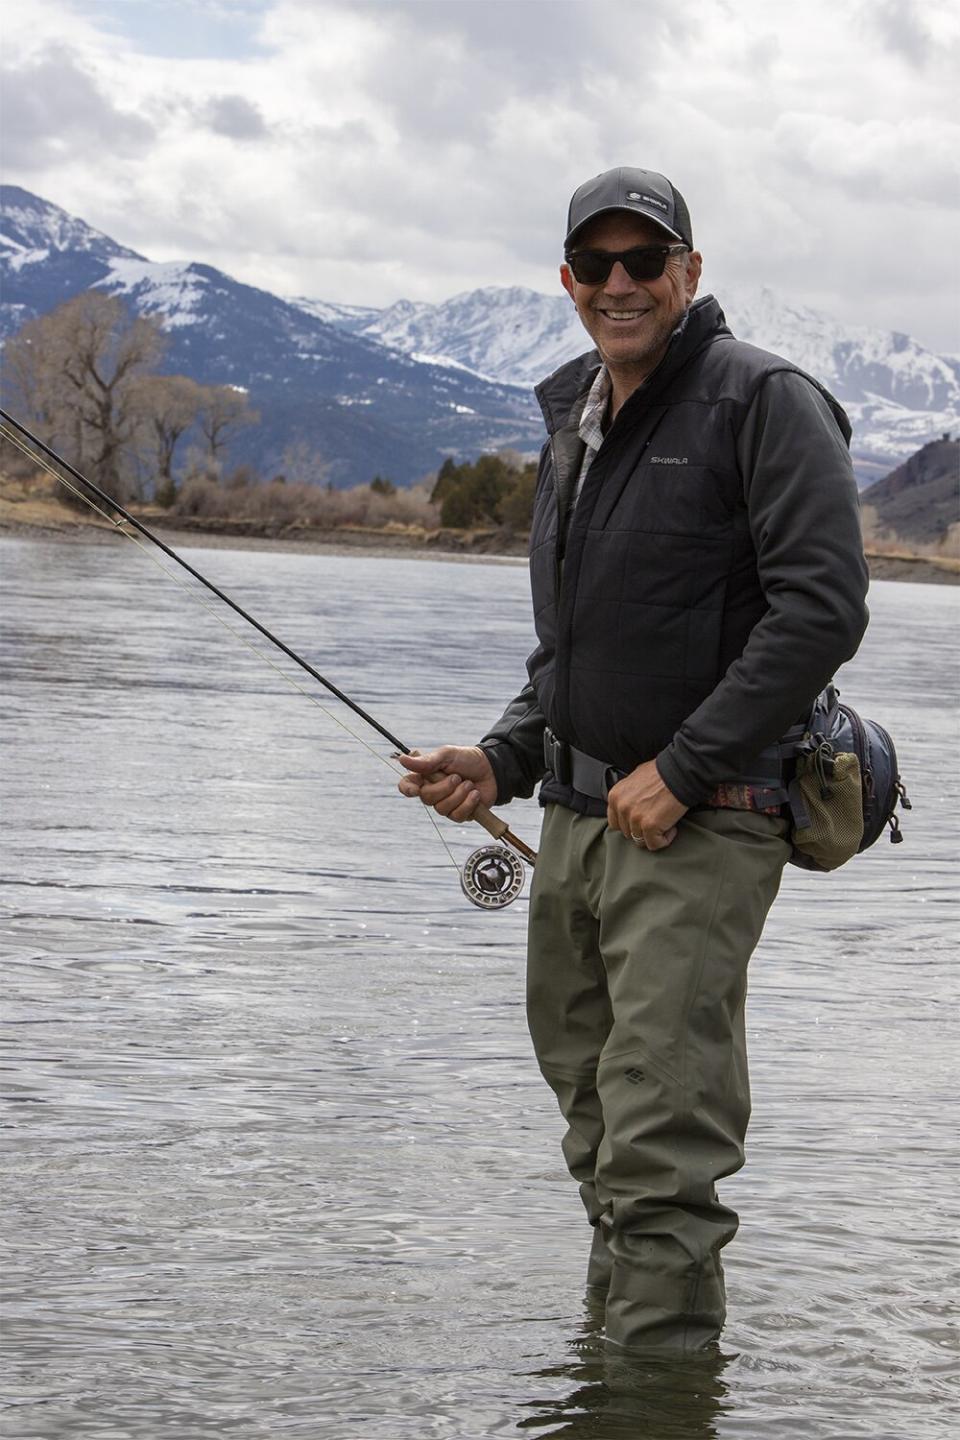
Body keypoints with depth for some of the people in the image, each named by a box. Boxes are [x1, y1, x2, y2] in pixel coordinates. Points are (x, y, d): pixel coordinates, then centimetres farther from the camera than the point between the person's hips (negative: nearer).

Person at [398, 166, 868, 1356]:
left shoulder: (763, 401, -9)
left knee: (662, 1143, -11)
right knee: (596, 1114, 16)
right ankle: (611, 1312, 29)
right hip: (576, 814, 8)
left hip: (701, 824, -8)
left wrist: (680, 772, -19)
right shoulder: (573, 422, 17)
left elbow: (822, 609, -19)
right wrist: (503, 760, 10)